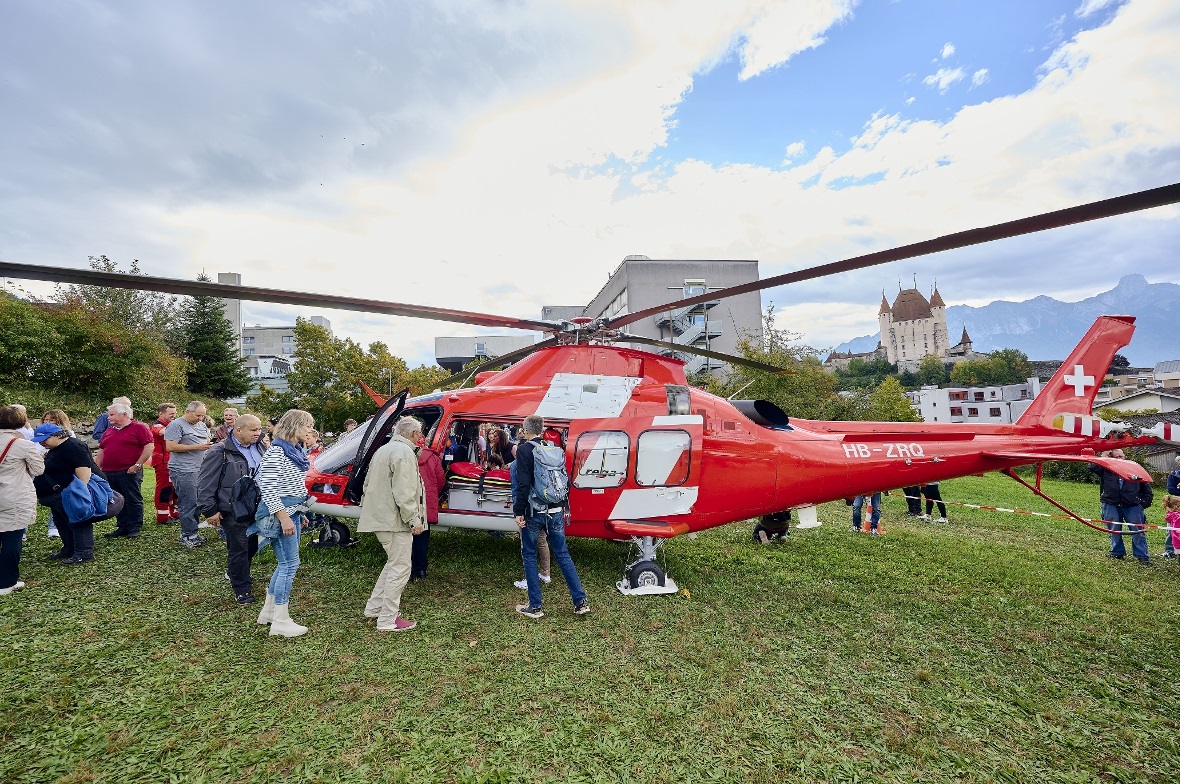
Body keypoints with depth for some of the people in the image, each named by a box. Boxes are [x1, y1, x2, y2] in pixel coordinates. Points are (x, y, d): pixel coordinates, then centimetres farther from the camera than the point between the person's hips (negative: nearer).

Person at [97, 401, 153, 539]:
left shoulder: (139, 428, -5)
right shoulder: (109, 430, 18)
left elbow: (149, 447, -11)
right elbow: (101, 451, 23)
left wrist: (137, 465, -14)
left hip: (129, 472, -7)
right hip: (109, 473, 7)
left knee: (133, 501, -2)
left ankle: (134, 529, 4)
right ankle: (122, 527, 21)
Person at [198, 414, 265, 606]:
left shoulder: (258, 448, 7)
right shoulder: (219, 452, -15)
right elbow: (205, 484, -13)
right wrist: (210, 510, -12)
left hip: (255, 507, 7)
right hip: (233, 511, -7)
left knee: (252, 545, 17)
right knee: (238, 549, 2)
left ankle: (236, 573, 42)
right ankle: (242, 589, 17)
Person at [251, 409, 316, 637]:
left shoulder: (296, 451, 11)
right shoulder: (276, 452, -16)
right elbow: (267, 488, -20)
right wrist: (284, 518, -23)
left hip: (293, 513, 9)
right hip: (281, 514, -9)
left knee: (285, 563, 16)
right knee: (290, 564, -5)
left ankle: (268, 611, 30)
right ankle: (280, 622, 5)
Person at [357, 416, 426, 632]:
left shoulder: (383, 450, 17)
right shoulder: (404, 452, -16)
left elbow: (368, 484, 24)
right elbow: (403, 492, -23)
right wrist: (414, 519, -18)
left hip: (380, 517, 10)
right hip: (395, 520, -10)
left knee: (393, 563, 23)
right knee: (400, 568, -2)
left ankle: (373, 607, 30)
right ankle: (388, 620, 5)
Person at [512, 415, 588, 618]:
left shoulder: (524, 450, -9)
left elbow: (523, 484, -17)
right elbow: (566, 481, 9)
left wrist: (519, 512, -11)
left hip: (534, 512, -5)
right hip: (556, 512, 5)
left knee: (529, 555, 11)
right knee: (563, 554, 13)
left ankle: (535, 606, 16)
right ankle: (581, 602, 15)